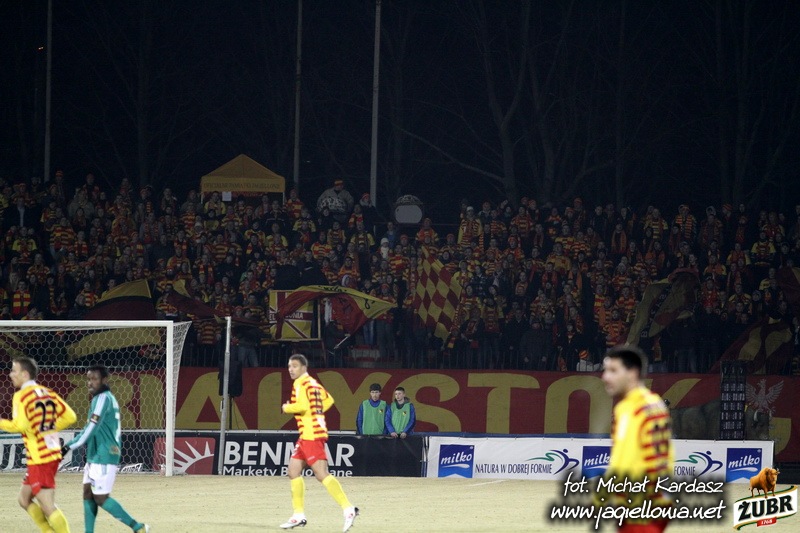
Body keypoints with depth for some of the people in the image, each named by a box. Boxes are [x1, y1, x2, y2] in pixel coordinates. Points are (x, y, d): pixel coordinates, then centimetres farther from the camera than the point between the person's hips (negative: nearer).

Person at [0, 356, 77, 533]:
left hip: (39, 458, -9)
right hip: (52, 453, 9)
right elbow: (70, 417, 10)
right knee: (24, 499, 20)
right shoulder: (47, 393, 11)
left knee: (47, 507, -7)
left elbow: (20, 425, -23)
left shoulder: (21, 396, -11)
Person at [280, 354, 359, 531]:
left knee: (321, 474, -16)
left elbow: (302, 406, -24)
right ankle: (299, 515, 15)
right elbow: (328, 400, 27)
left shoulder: (300, 384, -10)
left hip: (311, 435, -10)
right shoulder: (314, 383, 17)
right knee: (293, 470, 13)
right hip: (306, 436, 10)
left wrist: (287, 408, -6)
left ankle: (348, 509, -22)